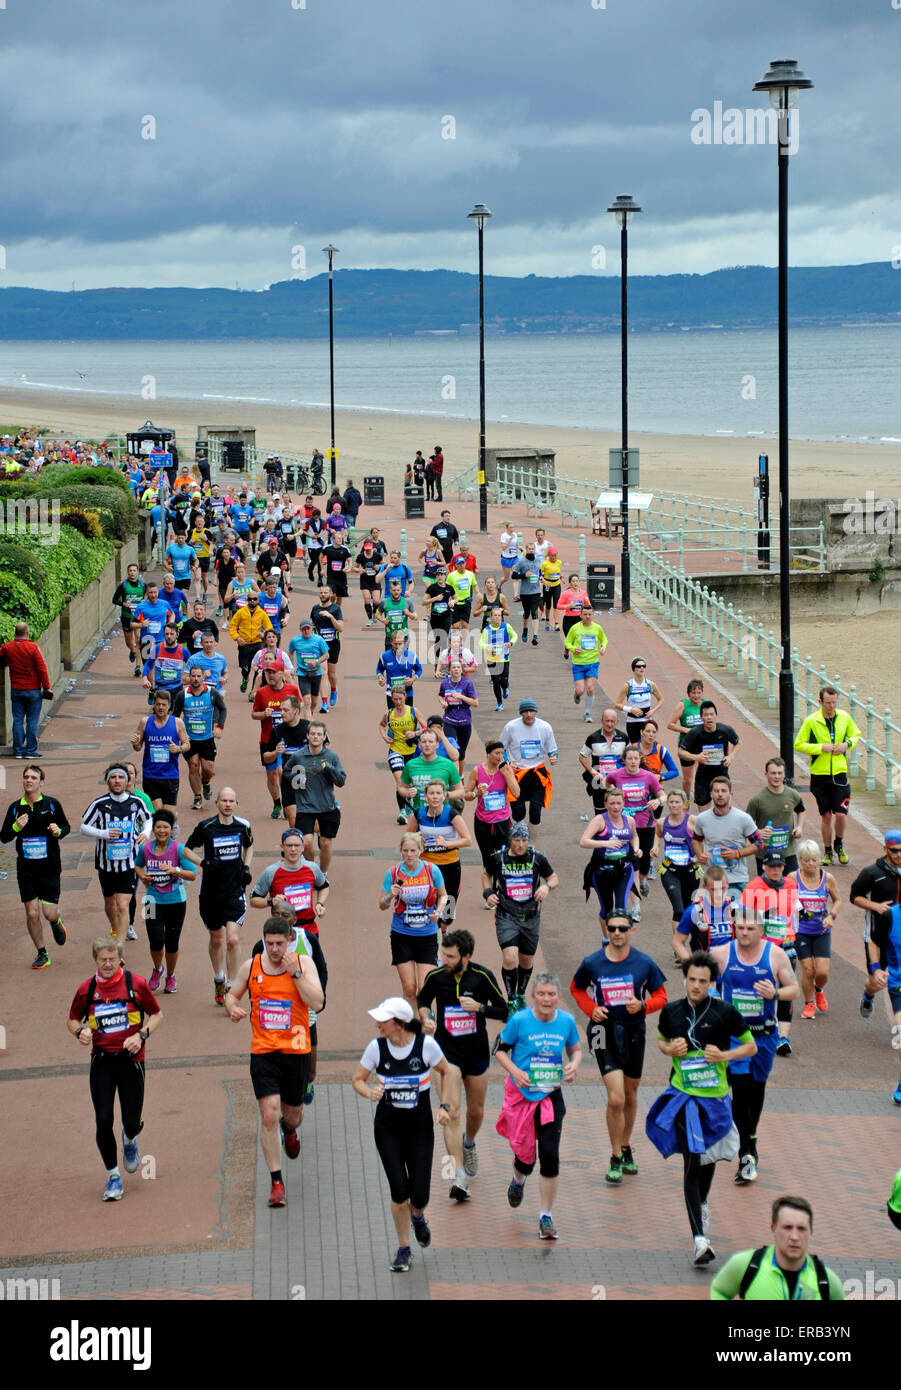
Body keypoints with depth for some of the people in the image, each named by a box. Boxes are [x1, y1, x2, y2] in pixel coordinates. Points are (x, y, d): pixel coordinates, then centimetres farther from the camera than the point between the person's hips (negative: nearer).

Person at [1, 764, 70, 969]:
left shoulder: (51, 804, -2)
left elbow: (66, 827, 10)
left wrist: (58, 831, -12)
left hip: (50, 867, -2)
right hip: (26, 868, 2)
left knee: (50, 913, -4)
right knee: (32, 913, 0)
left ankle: (57, 923, 34)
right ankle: (41, 954, 17)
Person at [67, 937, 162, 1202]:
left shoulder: (136, 984, -3)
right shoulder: (86, 989, 1)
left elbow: (156, 1015, 6)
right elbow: (72, 1020, 15)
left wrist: (141, 1035, -10)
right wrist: (80, 1031, -8)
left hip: (131, 1060, -1)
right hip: (101, 1062, 1)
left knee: (132, 1123, 0)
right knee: (103, 1120, -6)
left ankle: (129, 1140, 40)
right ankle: (113, 1176, 12)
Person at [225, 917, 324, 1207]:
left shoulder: (303, 963, -4)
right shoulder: (251, 966, 1)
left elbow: (317, 1002, -14)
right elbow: (232, 994, 17)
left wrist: (295, 973, -20)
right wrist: (232, 1007, -6)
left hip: (296, 1050, 0)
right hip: (263, 1051, 0)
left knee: (292, 1114, 16)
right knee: (269, 1116, -11)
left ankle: (289, 1130, 55)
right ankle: (276, 1182, -3)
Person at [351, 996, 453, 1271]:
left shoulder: (426, 1044, -13)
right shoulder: (376, 1047, -10)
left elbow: (445, 1072, 5)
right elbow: (357, 1079, 3)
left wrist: (444, 1105, -3)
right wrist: (370, 1092, -18)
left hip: (420, 1127, -1)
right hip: (388, 1128, 1)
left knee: (420, 1195, -4)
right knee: (399, 1191, -6)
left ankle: (417, 1217, 36)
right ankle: (404, 1250, 15)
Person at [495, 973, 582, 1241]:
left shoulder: (566, 1021, -3)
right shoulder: (519, 1020, -11)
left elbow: (575, 1049, 14)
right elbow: (500, 1049, -1)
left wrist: (573, 1065, -8)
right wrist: (515, 1071, -17)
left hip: (551, 1096, 1)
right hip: (521, 1094, -1)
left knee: (550, 1154, -8)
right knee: (525, 1154, 5)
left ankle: (546, 1216, 6)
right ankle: (518, 1180, 46)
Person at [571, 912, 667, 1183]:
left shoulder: (644, 963, -6)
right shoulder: (591, 963, -7)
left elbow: (661, 995, 4)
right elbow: (576, 989, 11)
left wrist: (643, 1006, -17)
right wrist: (591, 1009, -7)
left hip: (634, 1033, 2)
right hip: (605, 1033, -2)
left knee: (630, 1097, 16)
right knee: (616, 1098, -13)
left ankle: (626, 1149, 38)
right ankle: (616, 1159, 2)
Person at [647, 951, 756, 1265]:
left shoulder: (724, 1012, -9)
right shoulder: (671, 1011, -2)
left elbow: (751, 1047, 0)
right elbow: (661, 1040, 16)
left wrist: (724, 1055, -17)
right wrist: (669, 1049, -7)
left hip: (715, 1096, 1)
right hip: (683, 1095, 0)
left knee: (709, 1156, 21)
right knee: (691, 1161, -12)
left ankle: (702, 1202, 53)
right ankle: (699, 1239, -16)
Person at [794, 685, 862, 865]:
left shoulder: (844, 717, 1)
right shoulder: (811, 721, -7)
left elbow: (855, 734, 18)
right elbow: (798, 744, -4)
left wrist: (847, 744, -4)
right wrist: (821, 748, -16)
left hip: (840, 774, 1)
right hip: (820, 775, -1)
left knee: (841, 814, -6)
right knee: (826, 815, 6)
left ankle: (839, 845, 21)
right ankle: (827, 851, 23)